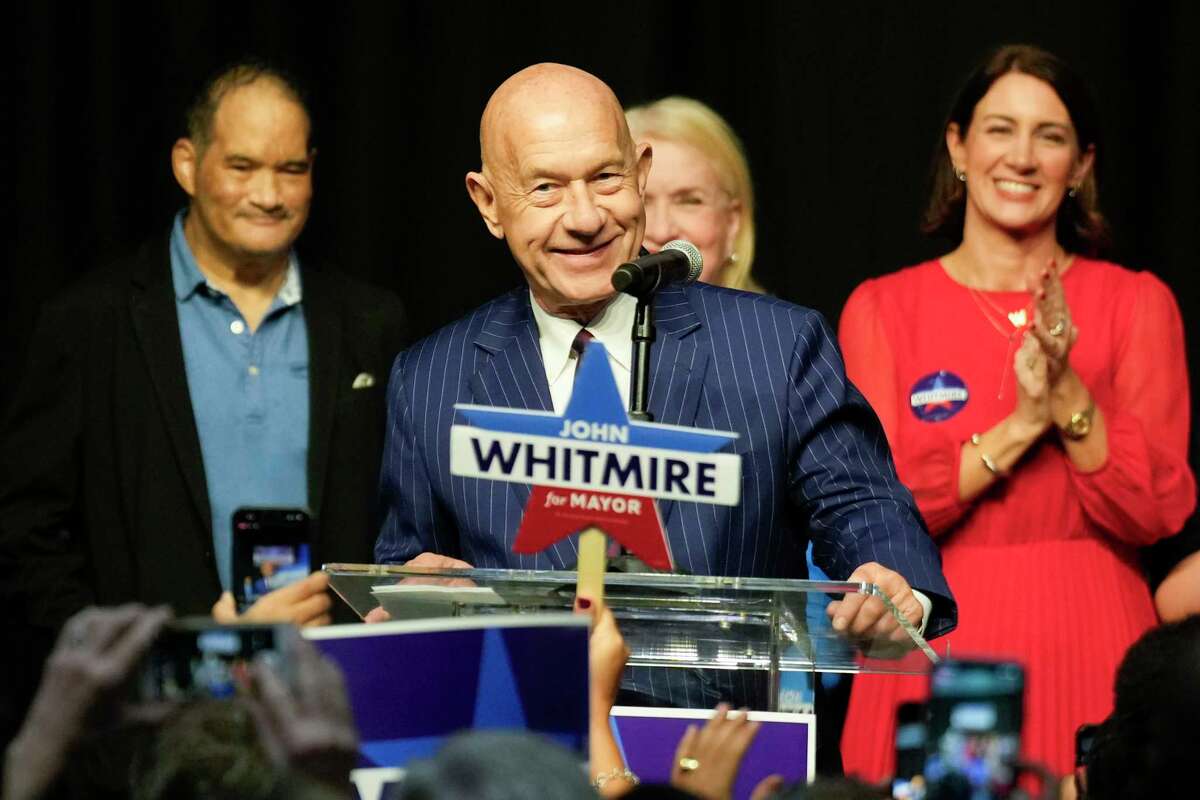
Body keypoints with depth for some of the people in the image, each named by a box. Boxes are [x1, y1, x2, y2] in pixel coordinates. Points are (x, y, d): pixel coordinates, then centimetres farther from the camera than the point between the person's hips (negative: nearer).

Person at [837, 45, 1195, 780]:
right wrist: (1020, 425, -15)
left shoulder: (1137, 304, 5)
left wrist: (1069, 395, -18)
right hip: (937, 648, 0)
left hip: (1090, 651, 0)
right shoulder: (883, 310, 4)